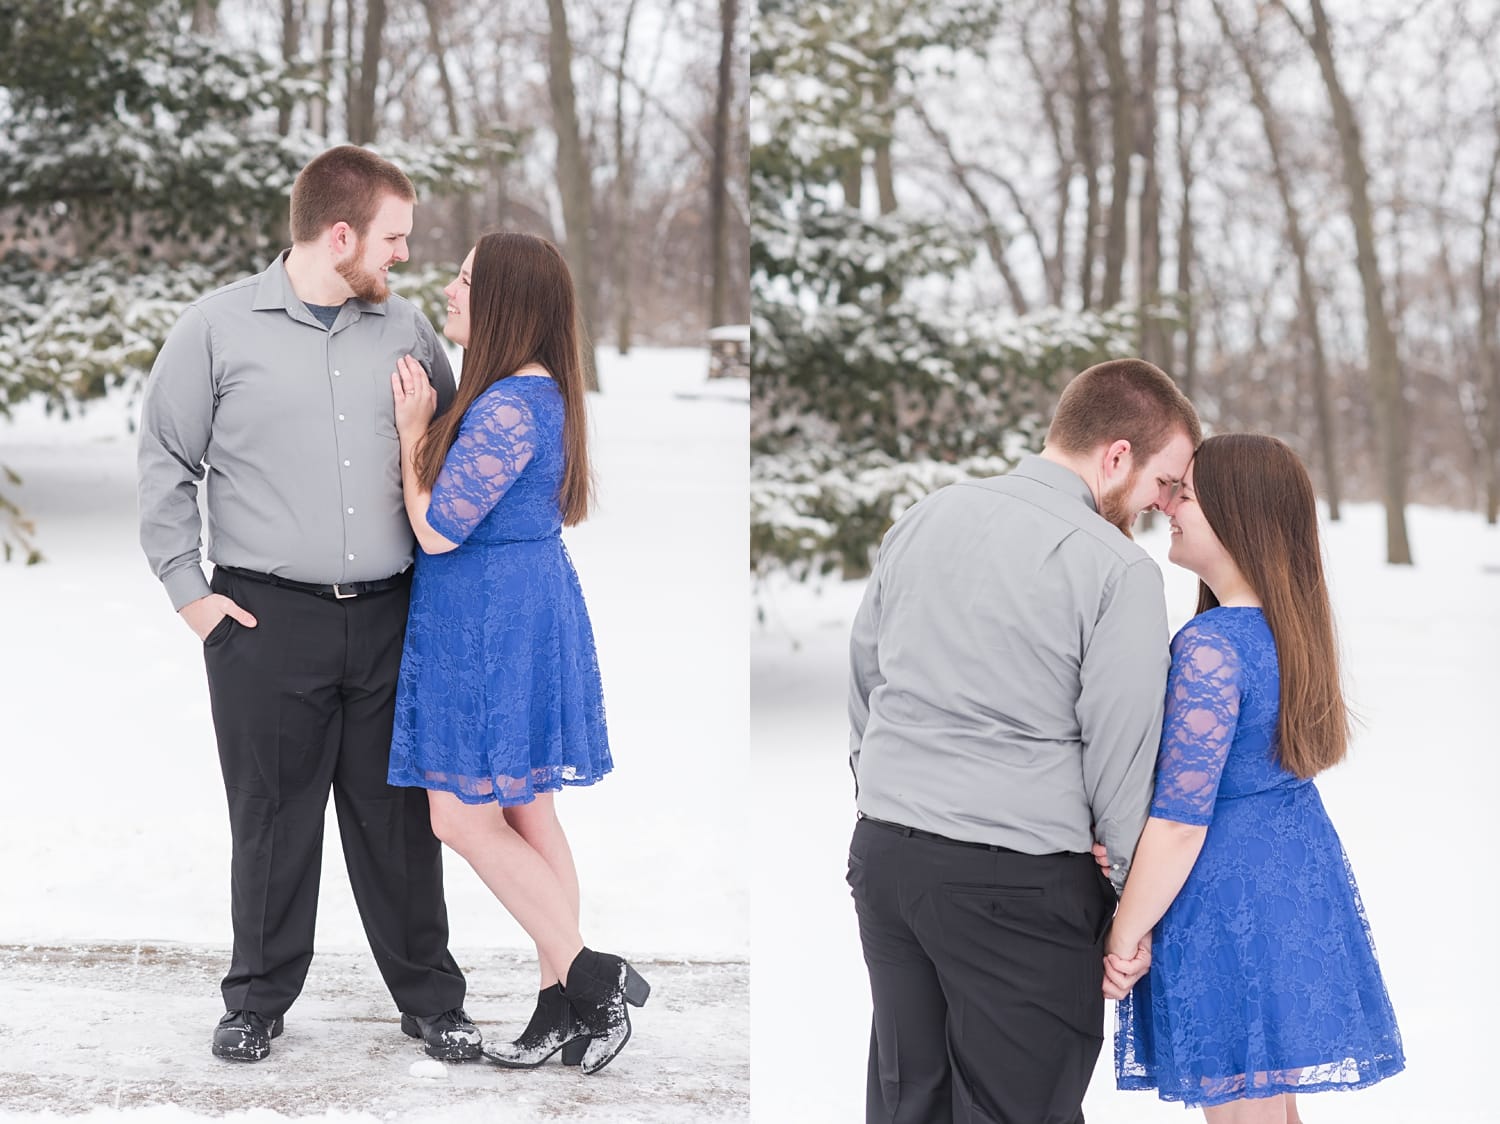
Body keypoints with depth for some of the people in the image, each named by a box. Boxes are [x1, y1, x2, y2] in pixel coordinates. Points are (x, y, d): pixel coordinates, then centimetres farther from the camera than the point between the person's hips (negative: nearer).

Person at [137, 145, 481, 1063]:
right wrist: (189, 589, -2)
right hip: (268, 618, -3)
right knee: (272, 821, 5)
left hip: (390, 617, 3)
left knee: (400, 817, 9)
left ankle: (429, 998, 20)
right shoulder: (220, 326, -2)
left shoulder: (407, 328, 8)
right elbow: (165, 464, 2)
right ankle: (259, 1002, 20)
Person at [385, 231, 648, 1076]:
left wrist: (412, 430, -6)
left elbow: (436, 529, -17)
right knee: (525, 814, 12)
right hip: (532, 605, 10)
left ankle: (590, 974, -2)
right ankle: (564, 1005, 15)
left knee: (464, 817, -4)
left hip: (489, 619, -10)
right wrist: (425, 427, 10)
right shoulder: (544, 394, 11)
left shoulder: (506, 407, -21)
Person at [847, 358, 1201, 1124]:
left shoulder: (926, 517, 8)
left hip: (883, 854, 6)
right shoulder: (1118, 570, -10)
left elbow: (862, 678, 16)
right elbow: (1122, 754, -9)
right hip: (1016, 883, -6)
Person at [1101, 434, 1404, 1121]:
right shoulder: (1294, 626, 5)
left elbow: (1180, 822, -22)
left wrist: (1122, 940, -14)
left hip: (1226, 899, -9)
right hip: (1298, 878, 9)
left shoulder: (1210, 646, -22)